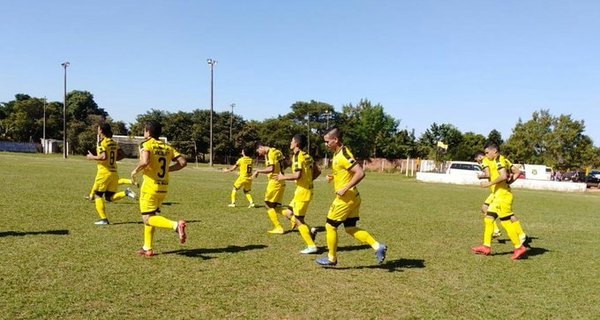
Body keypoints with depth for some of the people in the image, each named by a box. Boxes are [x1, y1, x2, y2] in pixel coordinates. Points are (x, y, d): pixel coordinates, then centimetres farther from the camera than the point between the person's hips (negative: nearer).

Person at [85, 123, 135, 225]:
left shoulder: (102, 142, -11)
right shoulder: (114, 142, 12)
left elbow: (103, 157, -21)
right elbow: (120, 154, 11)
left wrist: (92, 157, -6)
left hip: (104, 172, -7)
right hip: (114, 172, 7)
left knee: (97, 195, 7)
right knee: (109, 197, 14)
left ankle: (103, 219, 1)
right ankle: (126, 193, -11)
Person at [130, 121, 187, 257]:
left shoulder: (146, 144, -8)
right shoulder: (167, 147, 9)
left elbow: (144, 162, -26)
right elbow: (183, 162, 2)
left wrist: (135, 170, -7)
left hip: (150, 187, -7)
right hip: (163, 187, 7)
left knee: (148, 219, -4)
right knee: (150, 216, 19)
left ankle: (176, 225, -27)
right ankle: (147, 248, 22)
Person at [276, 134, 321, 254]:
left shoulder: (297, 156, -16)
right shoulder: (307, 156, 11)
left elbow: (297, 175, -25)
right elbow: (317, 171, 15)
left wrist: (283, 177, -11)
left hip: (302, 191, -9)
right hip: (307, 189, 9)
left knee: (298, 220, 1)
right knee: (288, 213, 18)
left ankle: (311, 246, 5)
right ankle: (310, 231, 12)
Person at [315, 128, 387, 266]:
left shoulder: (343, 155, -20)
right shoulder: (338, 154, 11)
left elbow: (360, 173, -28)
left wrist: (345, 189, -25)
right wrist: (333, 177, 9)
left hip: (346, 198, -10)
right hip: (351, 197, 10)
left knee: (330, 226, 4)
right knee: (350, 228, 13)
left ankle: (331, 259, 17)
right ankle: (378, 246, 8)